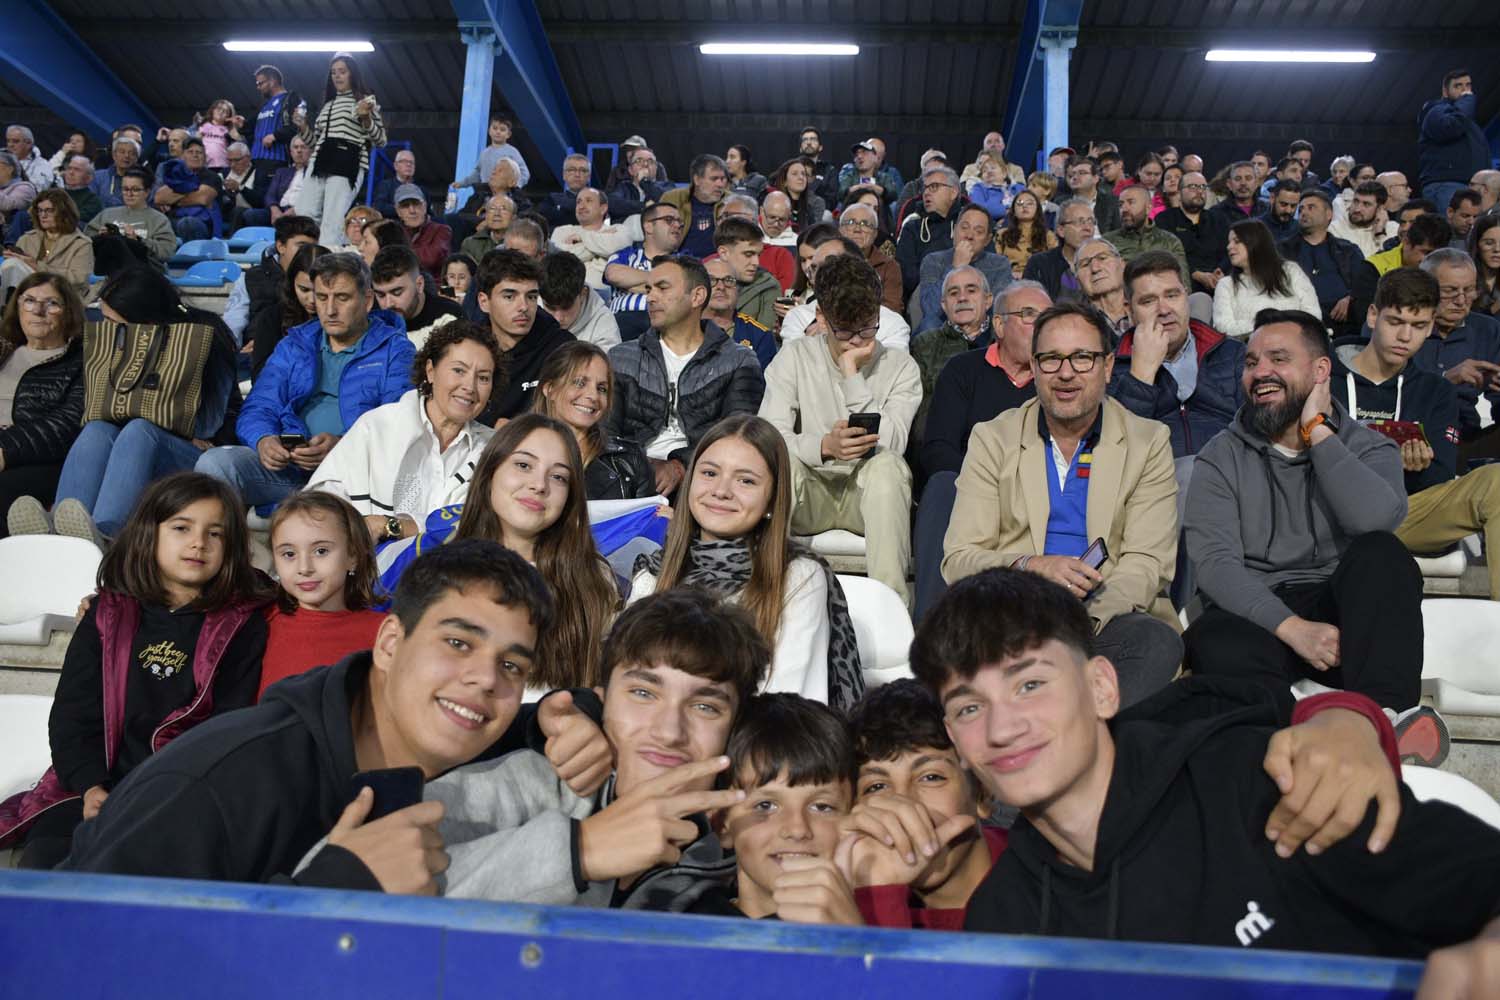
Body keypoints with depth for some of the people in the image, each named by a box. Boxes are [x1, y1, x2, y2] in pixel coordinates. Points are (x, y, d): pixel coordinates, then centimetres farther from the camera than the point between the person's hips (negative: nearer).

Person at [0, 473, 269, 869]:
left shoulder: (241, 627, 3)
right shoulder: (105, 615, 13)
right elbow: (73, 709, 8)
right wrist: (90, 787, -7)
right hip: (100, 789, 3)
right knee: (43, 858, -21)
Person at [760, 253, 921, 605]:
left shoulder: (901, 367, 1)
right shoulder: (794, 357, 3)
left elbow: (888, 445, -16)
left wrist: (852, 373, -15)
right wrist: (825, 446, -32)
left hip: (870, 496, 0)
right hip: (810, 496, 0)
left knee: (888, 464, -32)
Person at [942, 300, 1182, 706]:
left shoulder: (1149, 442, 10)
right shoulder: (992, 440, 10)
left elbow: (1146, 565, -1)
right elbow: (958, 560, 2)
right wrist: (1032, 566, -19)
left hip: (1108, 620, 1)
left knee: (1159, 642, -32)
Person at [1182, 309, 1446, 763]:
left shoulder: (1369, 448, 9)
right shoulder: (1221, 458, 7)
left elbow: (1377, 519, -16)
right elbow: (1214, 561, -8)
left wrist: (1317, 432, -8)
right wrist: (1292, 627, -22)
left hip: (1342, 612, 1)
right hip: (1257, 616, -1)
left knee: (1380, 553, -30)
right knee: (1214, 643, -35)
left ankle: (1385, 712, -42)